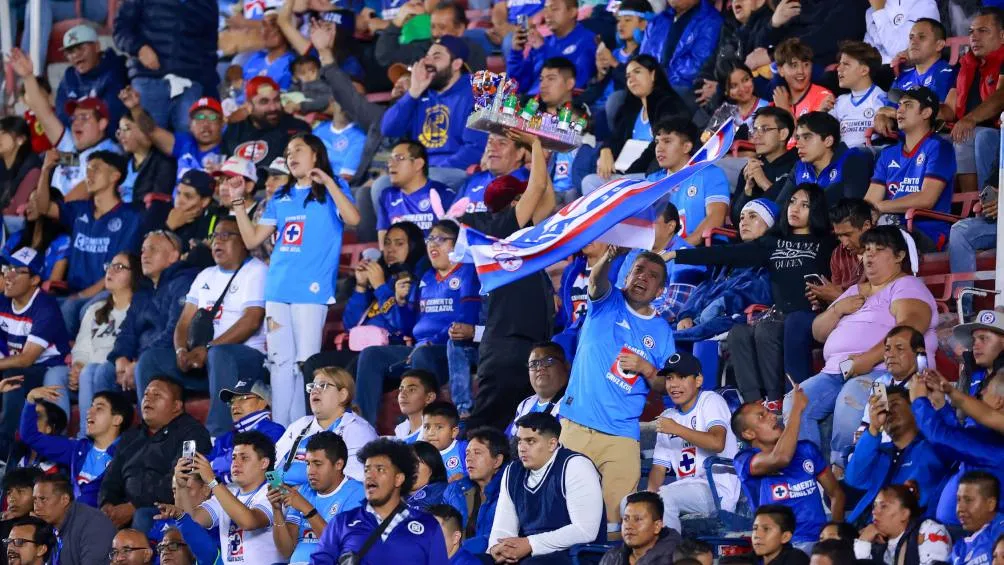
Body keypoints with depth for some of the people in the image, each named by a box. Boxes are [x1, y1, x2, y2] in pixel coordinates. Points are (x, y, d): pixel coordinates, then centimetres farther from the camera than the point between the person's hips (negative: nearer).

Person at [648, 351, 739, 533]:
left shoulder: (711, 401, 0)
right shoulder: (667, 417, 21)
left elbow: (717, 442, -20)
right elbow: (659, 467, 14)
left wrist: (676, 429, -20)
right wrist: (651, 493, -7)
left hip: (718, 492, -8)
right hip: (687, 489, 8)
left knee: (665, 498, -32)